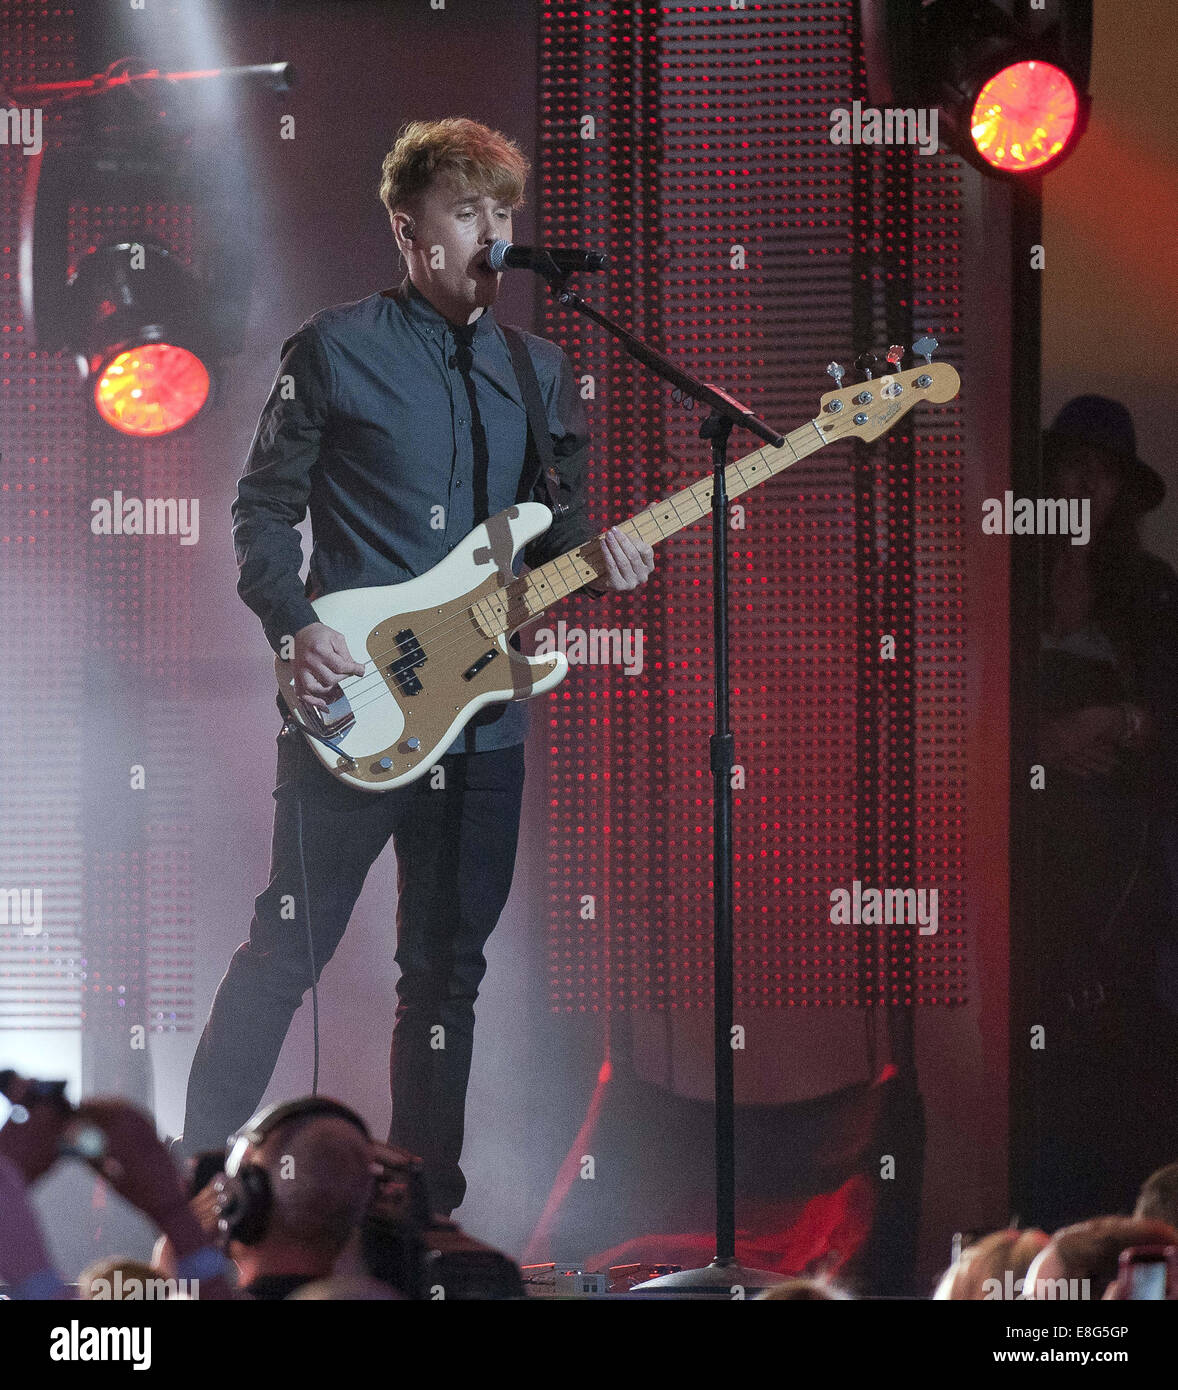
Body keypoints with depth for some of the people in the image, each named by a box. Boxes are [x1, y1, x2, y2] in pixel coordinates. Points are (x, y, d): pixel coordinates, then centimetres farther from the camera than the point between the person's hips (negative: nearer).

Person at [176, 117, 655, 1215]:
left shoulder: (539, 372, 12)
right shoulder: (334, 350, -2)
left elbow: (555, 525, 18)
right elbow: (263, 508, 1)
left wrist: (597, 556, -5)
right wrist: (295, 627, -14)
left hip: (482, 714, 5)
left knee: (448, 969, 8)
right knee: (287, 948, -2)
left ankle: (423, 1200, 15)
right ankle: (200, 1166, 9)